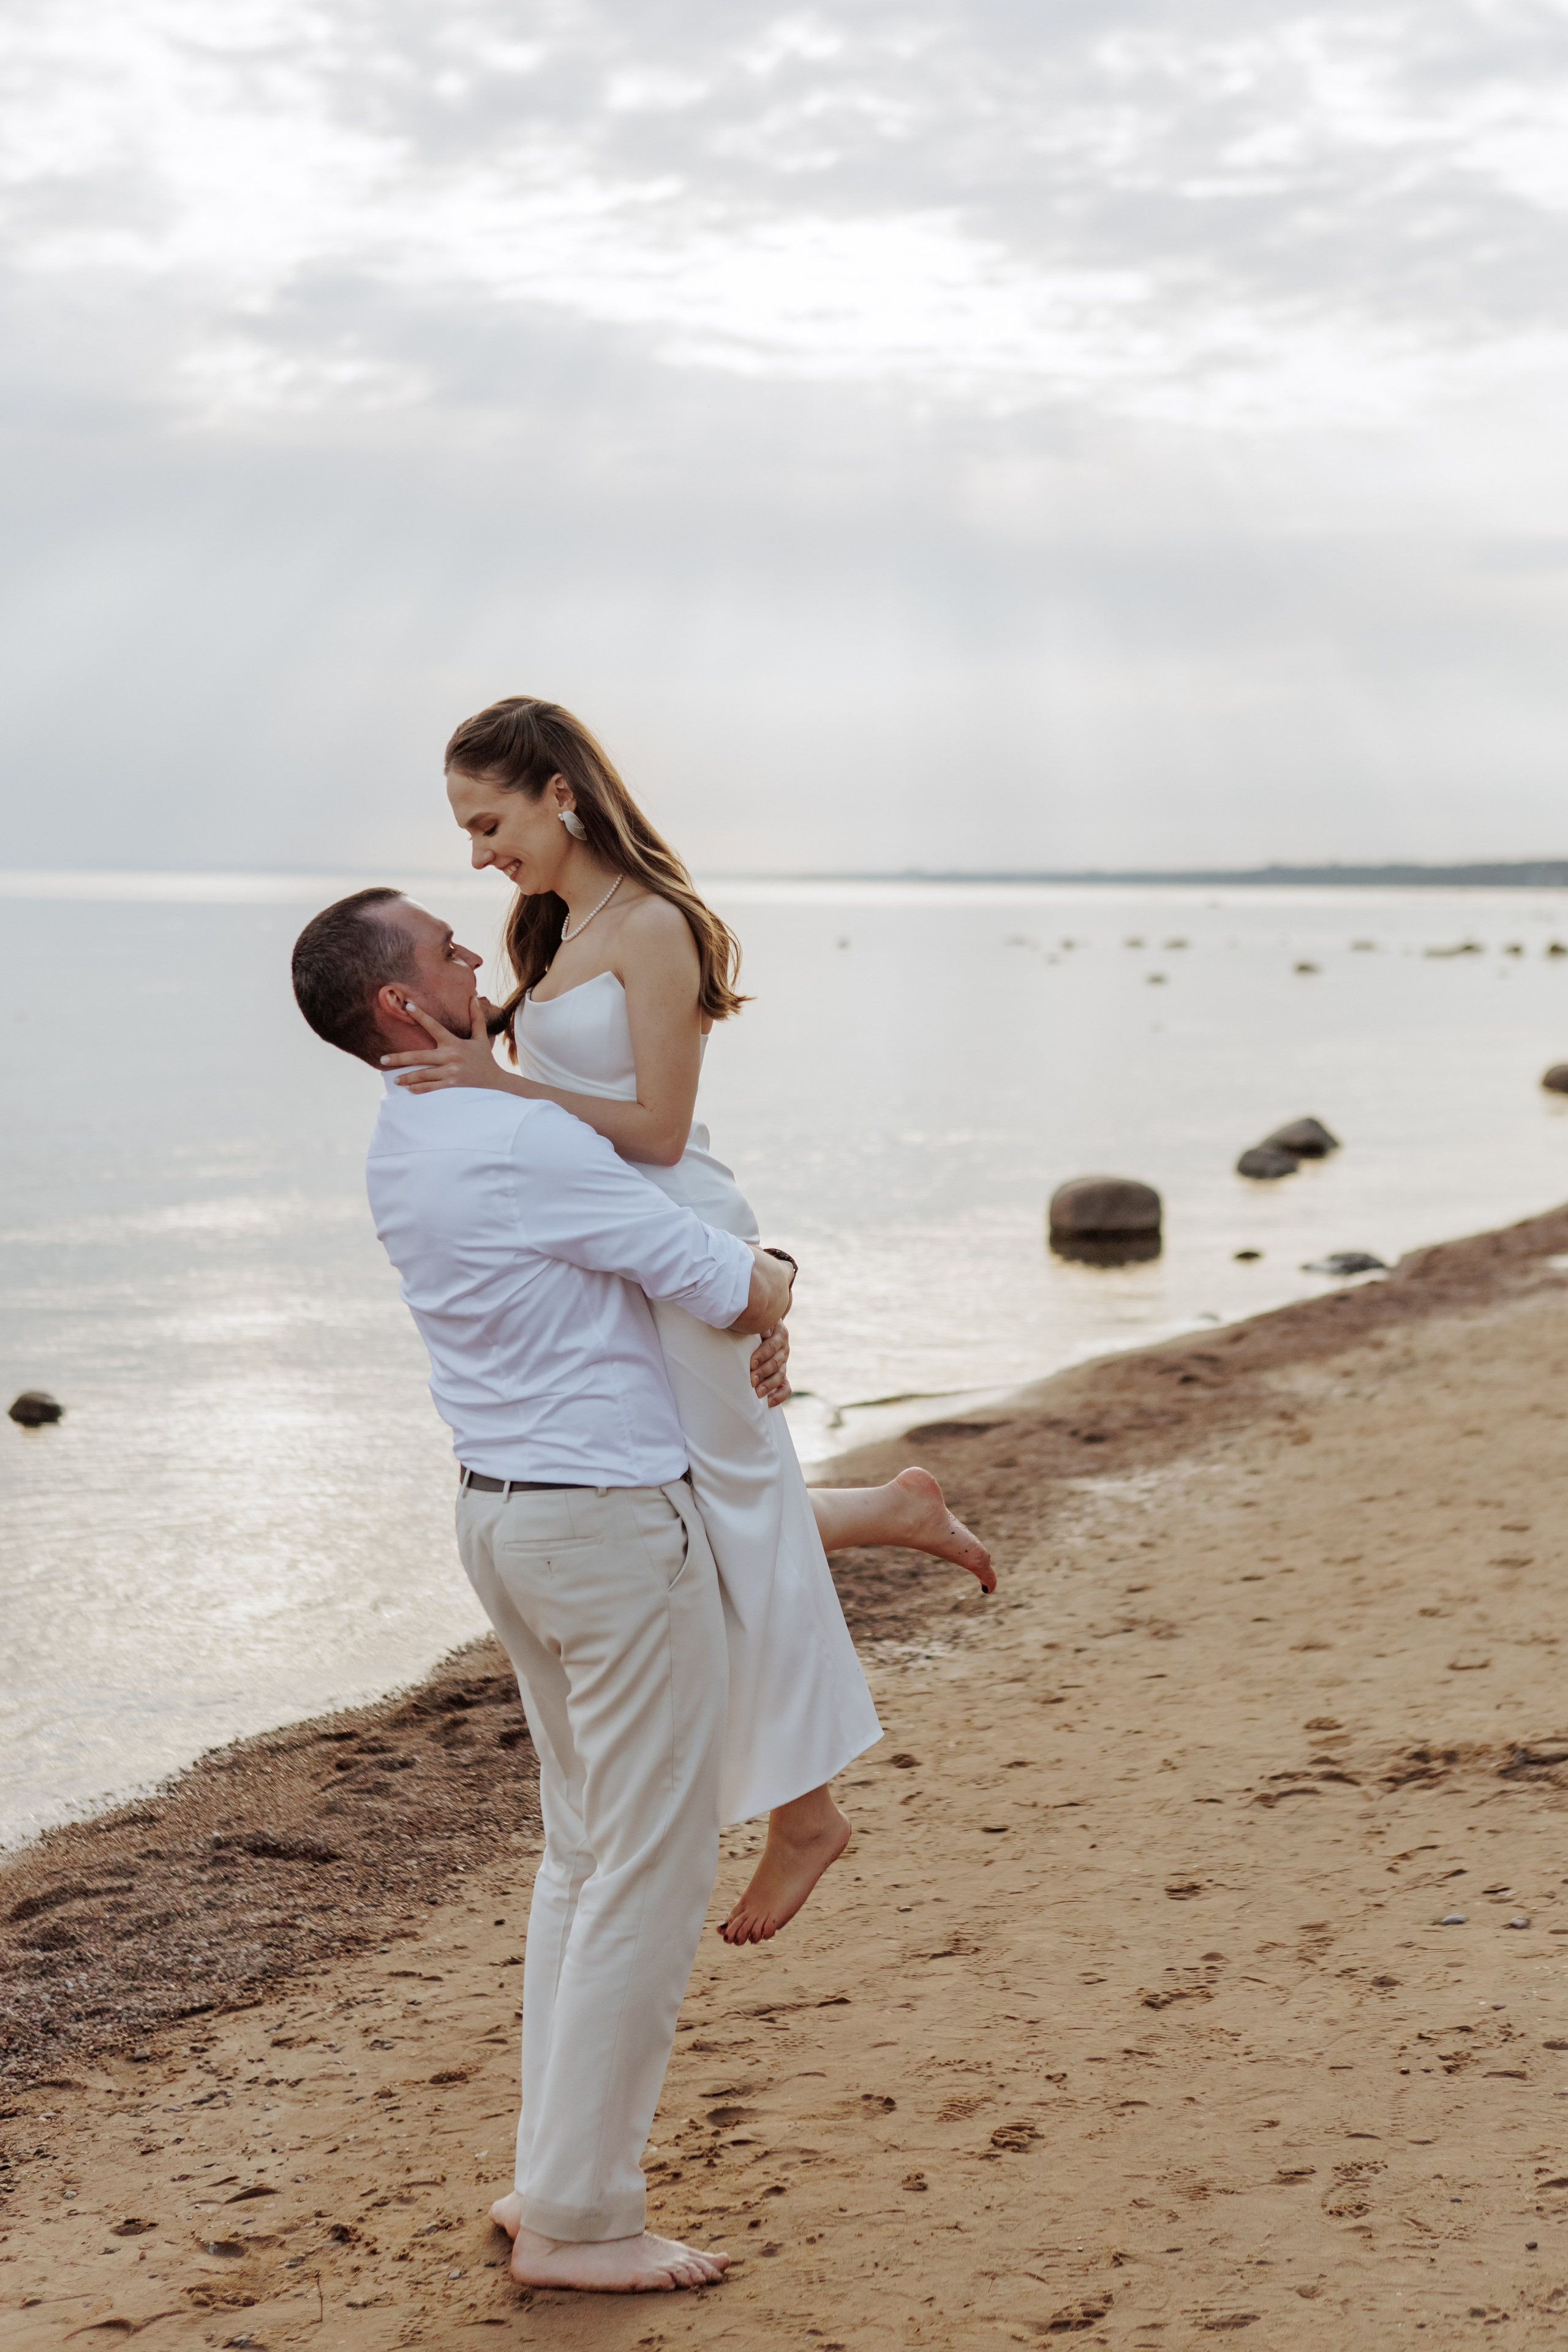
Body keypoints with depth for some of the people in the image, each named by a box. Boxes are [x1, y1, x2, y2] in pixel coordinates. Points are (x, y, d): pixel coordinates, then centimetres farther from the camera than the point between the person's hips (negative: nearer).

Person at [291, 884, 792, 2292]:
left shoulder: (402, 1149, 9)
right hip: (616, 1521, -10)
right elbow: (735, 1294, -16)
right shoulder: (522, 1143, -21)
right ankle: (578, 2218, 4)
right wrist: (775, 1277, 6)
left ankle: (557, 2175, 22)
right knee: (653, 1871, -2)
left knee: (585, 1853, 18)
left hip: (507, 1513, 10)